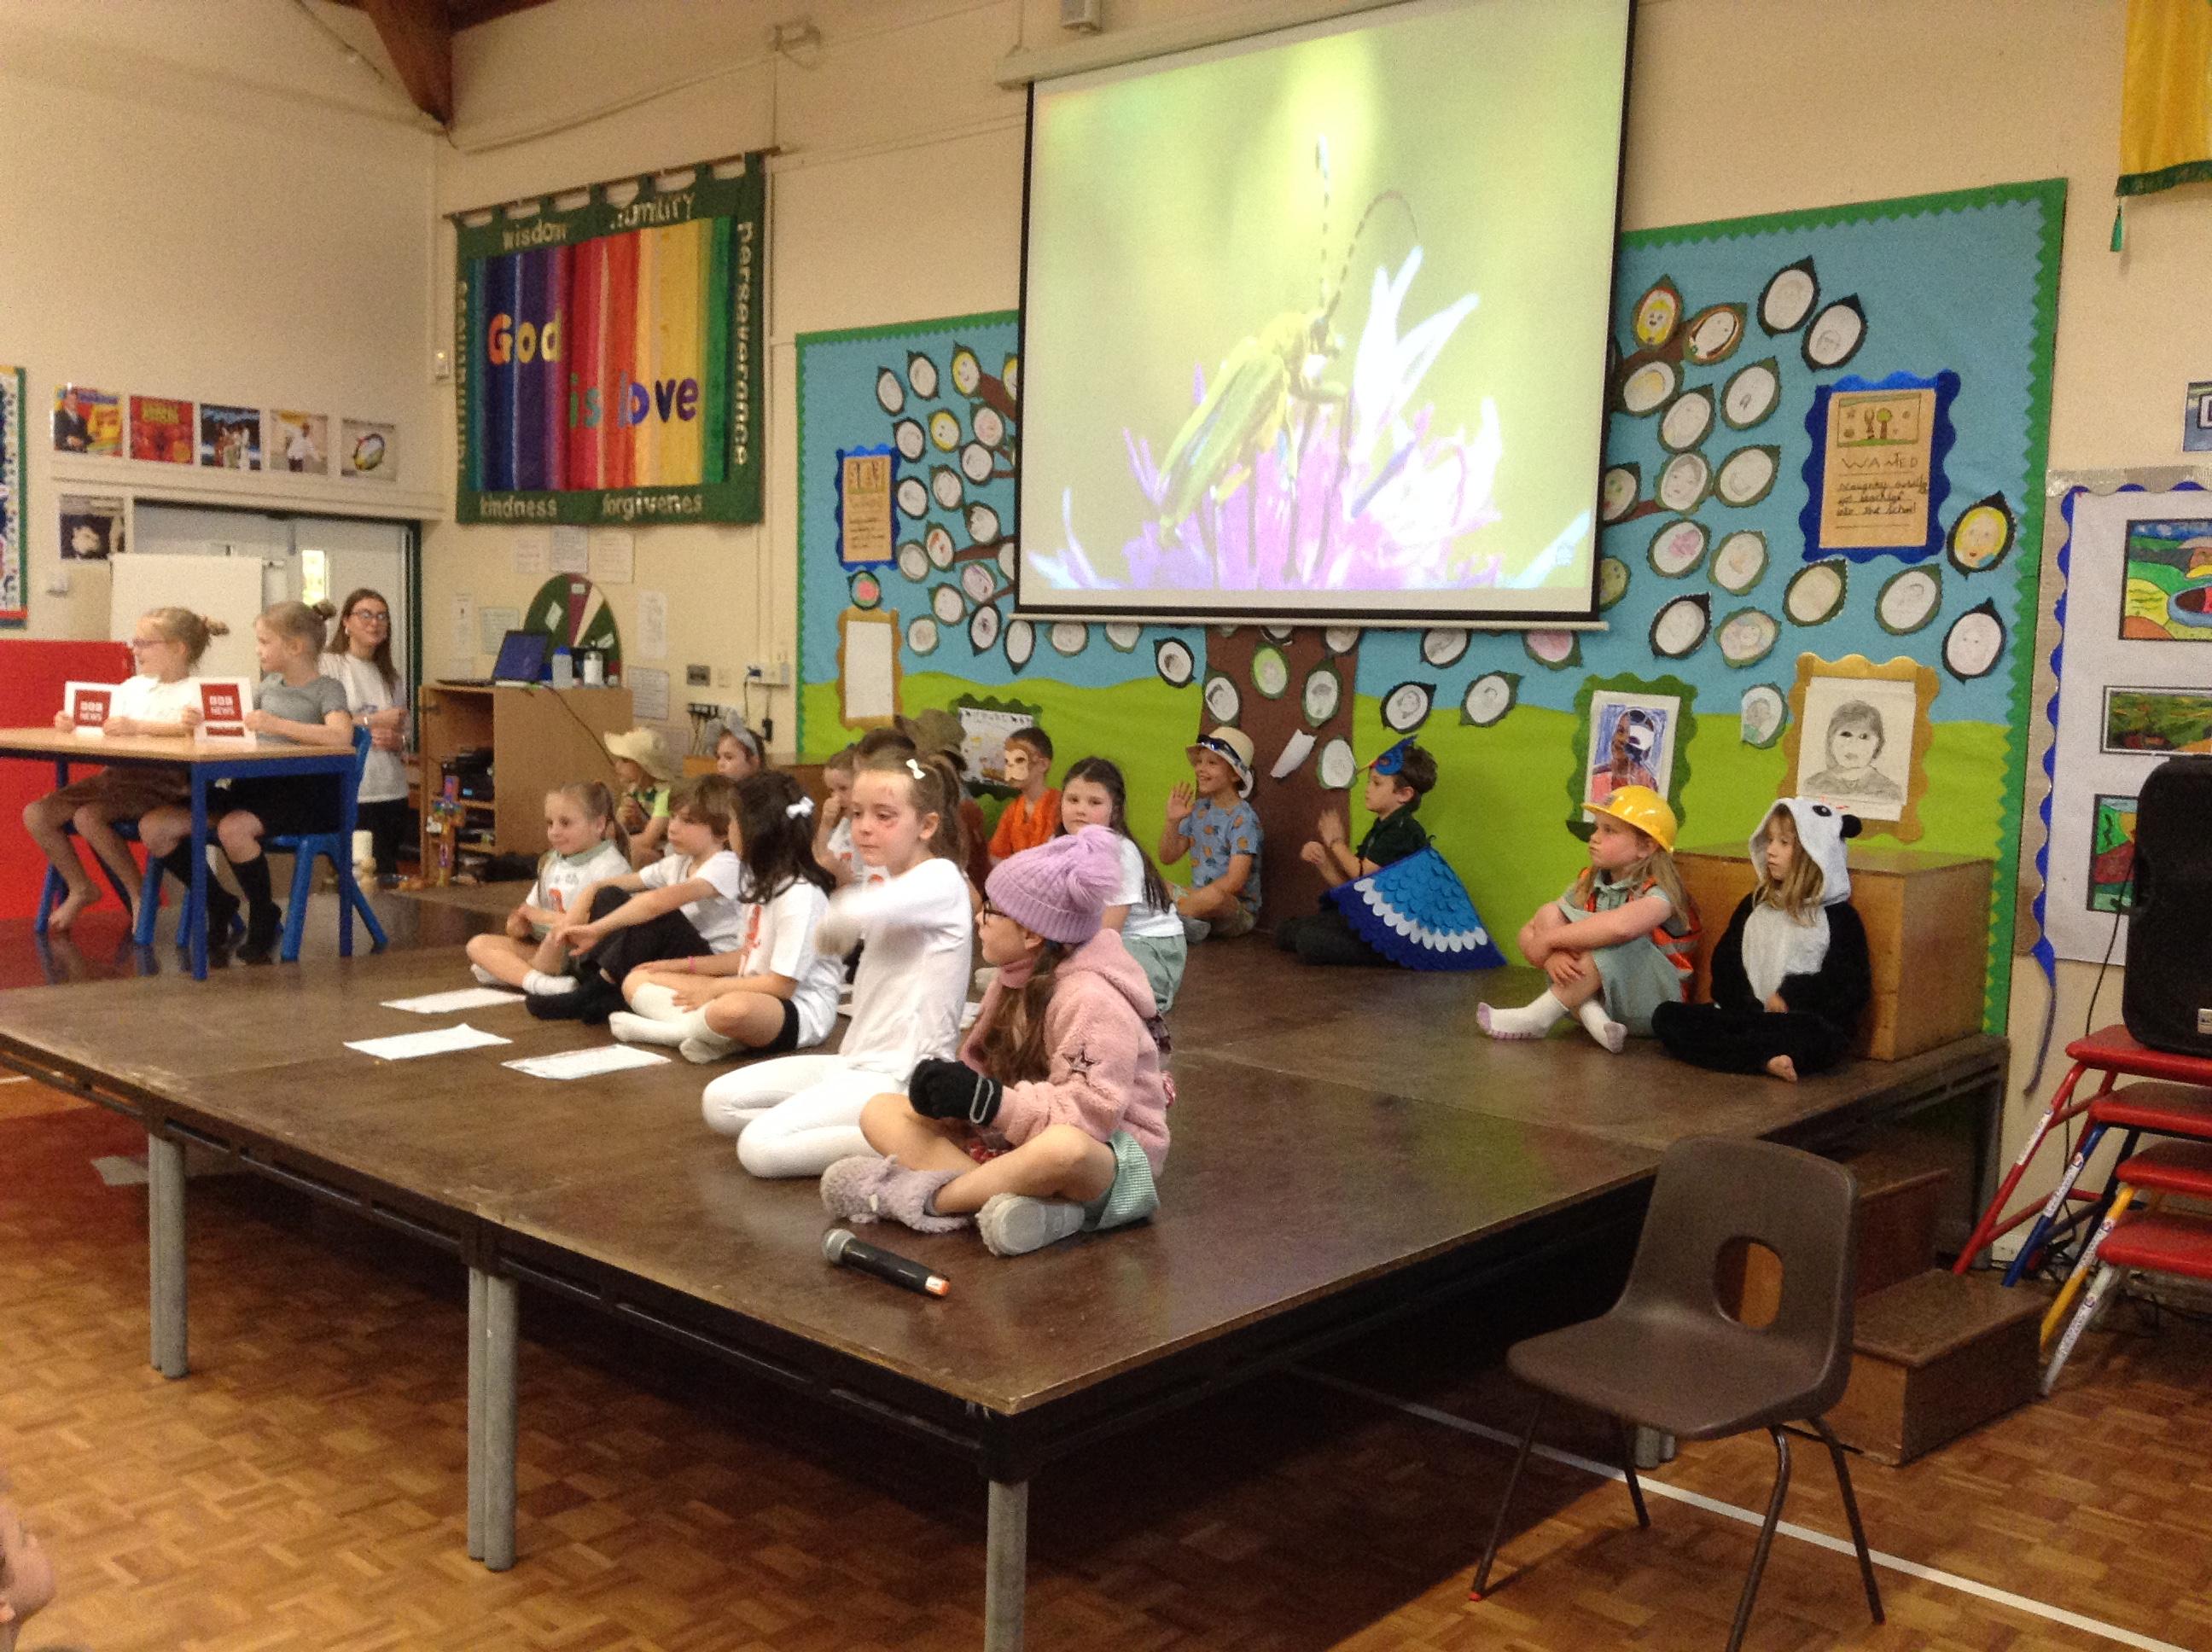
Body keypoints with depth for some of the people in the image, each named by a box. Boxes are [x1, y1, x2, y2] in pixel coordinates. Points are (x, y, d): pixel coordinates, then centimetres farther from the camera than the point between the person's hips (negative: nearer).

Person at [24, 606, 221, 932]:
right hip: (118, 773, 8)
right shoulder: (130, 688, 20)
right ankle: (80, 888, 15)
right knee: (36, 814, -3)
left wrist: (139, 726, -29)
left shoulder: (193, 692, -4)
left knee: (87, 817, -29)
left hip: (162, 780, -8)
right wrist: (75, 728, 1)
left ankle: (140, 893, -10)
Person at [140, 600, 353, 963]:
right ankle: (219, 905, 11)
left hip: (302, 793, -7)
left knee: (233, 828, -36)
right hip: (254, 785, 8)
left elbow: (341, 736, -22)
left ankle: (265, 917, -11)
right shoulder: (269, 685, 20)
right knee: (154, 827, -6)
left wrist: (278, 724, -31)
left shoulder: (326, 689, -3)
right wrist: (202, 722, 5)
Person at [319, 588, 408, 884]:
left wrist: (397, 741, -3)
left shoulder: (390, 674, 17)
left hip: (391, 790, 6)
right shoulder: (328, 665, -2)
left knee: (388, 872, 4)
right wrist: (373, 721, -11)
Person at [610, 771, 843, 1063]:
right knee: (636, 980, 5)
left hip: (799, 1009, -10)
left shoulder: (800, 894, -17)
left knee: (733, 1009, -46)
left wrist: (715, 988, -10)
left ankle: (677, 1029, -17)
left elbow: (782, 984, -18)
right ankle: (701, 1029, -18)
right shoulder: (763, 882, 13)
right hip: (754, 993, 10)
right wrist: (685, 966, 16)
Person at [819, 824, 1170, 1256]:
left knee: (1064, 1148, -45)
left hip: (1106, 1152, -8)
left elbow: (1092, 1114, -26)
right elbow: (984, 1066, 5)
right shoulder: (1019, 977, 4)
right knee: (880, 1112, -3)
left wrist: (990, 1101, -31)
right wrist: (951, 1088, -18)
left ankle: (929, 1195, -21)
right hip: (1014, 1137, 8)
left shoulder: (1091, 998, -21)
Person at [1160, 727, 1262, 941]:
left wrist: (1188, 898, -20)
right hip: (1197, 895, 7)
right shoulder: (1199, 809, 6)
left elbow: (1234, 882, -21)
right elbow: (1168, 858, 11)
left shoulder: (1243, 818, -13)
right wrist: (1172, 822, -6)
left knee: (1213, 896, -40)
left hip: (1237, 910, -7)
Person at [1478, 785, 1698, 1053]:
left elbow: (1620, 926, -40)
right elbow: (1529, 931, -2)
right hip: (1594, 997, 6)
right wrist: (1551, 956, -25)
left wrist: (1549, 939, -31)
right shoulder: (1588, 885, 4)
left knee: (1612, 942, -33)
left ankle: (1538, 1018, -21)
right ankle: (1592, 1018, -27)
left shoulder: (1657, 894, -16)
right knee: (1548, 914, -11)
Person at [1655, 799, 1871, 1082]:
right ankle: (1763, 1059, -30)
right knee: (1666, 1016, -18)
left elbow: (1851, 988, -4)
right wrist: (1748, 1008, -5)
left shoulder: (1839, 917, 2)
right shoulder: (1753, 905, 15)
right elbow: (1724, 963, 11)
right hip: (1744, 1016, 5)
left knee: (1814, 1038, -40)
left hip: (1807, 1025, -5)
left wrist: (1794, 994, -14)